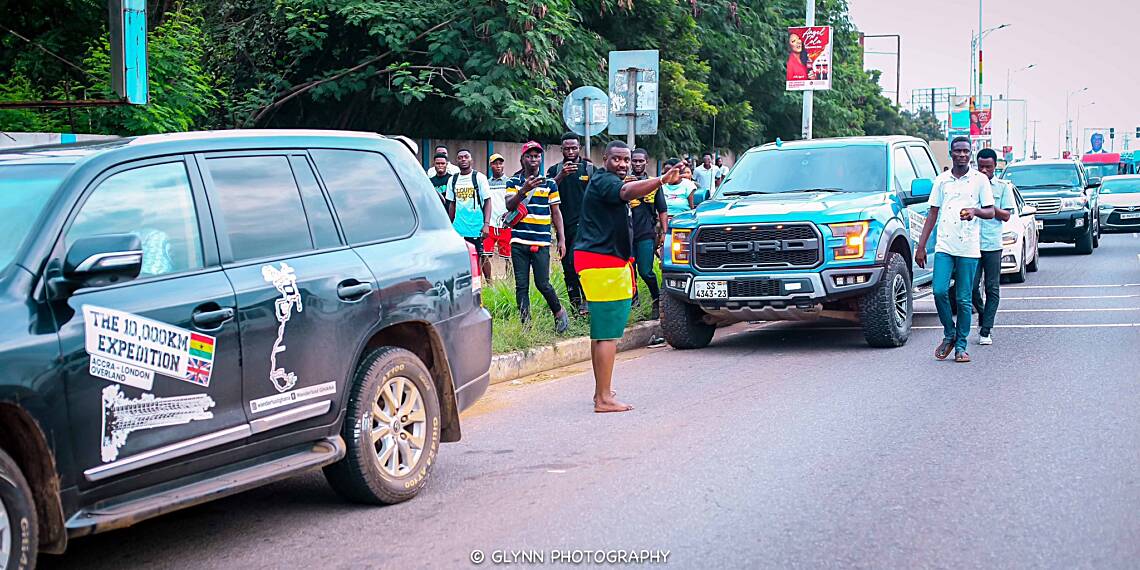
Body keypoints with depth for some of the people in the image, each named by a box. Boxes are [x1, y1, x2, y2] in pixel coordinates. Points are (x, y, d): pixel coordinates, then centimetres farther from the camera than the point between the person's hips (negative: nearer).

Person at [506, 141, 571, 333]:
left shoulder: (549, 183, 8)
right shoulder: (513, 182, 8)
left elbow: (556, 212, 10)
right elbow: (509, 205, -7)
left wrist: (562, 239, 4)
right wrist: (524, 190, -23)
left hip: (541, 242, -1)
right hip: (519, 241, 1)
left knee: (542, 283, -6)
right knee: (521, 286, 1)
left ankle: (559, 312, 17)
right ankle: (525, 324, 6)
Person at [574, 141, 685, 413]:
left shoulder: (606, 182, 20)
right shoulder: (604, 181, -14)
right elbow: (627, 191, -36)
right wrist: (662, 179, -50)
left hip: (609, 263, 12)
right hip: (603, 264, -12)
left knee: (601, 331, 16)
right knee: (608, 333, -13)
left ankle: (602, 392, 25)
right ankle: (604, 399, -15)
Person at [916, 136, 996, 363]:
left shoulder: (980, 180, 5)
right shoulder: (942, 180, 12)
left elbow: (990, 212, 4)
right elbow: (933, 214, 15)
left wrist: (975, 211, -19)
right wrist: (921, 246, 10)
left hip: (969, 248, -2)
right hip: (944, 246, 2)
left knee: (964, 299, 1)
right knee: (939, 291, -11)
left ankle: (961, 345, 10)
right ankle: (949, 334, 10)